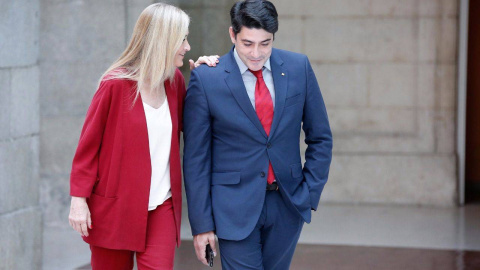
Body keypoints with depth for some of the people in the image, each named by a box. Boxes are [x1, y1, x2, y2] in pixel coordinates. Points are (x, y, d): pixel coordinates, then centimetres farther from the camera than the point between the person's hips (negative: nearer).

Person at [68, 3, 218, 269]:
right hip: (115, 208, -4)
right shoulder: (116, 84, -9)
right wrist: (79, 199, -11)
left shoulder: (174, 81, 6)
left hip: (161, 207, 4)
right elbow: (88, 145, -6)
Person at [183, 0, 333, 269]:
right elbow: (196, 157, -5)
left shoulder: (298, 67, 0)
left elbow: (320, 138, 8)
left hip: (288, 205, 3)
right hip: (236, 208, -3)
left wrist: (310, 194, 1)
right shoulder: (206, 79, -9)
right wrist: (202, 224, -7)